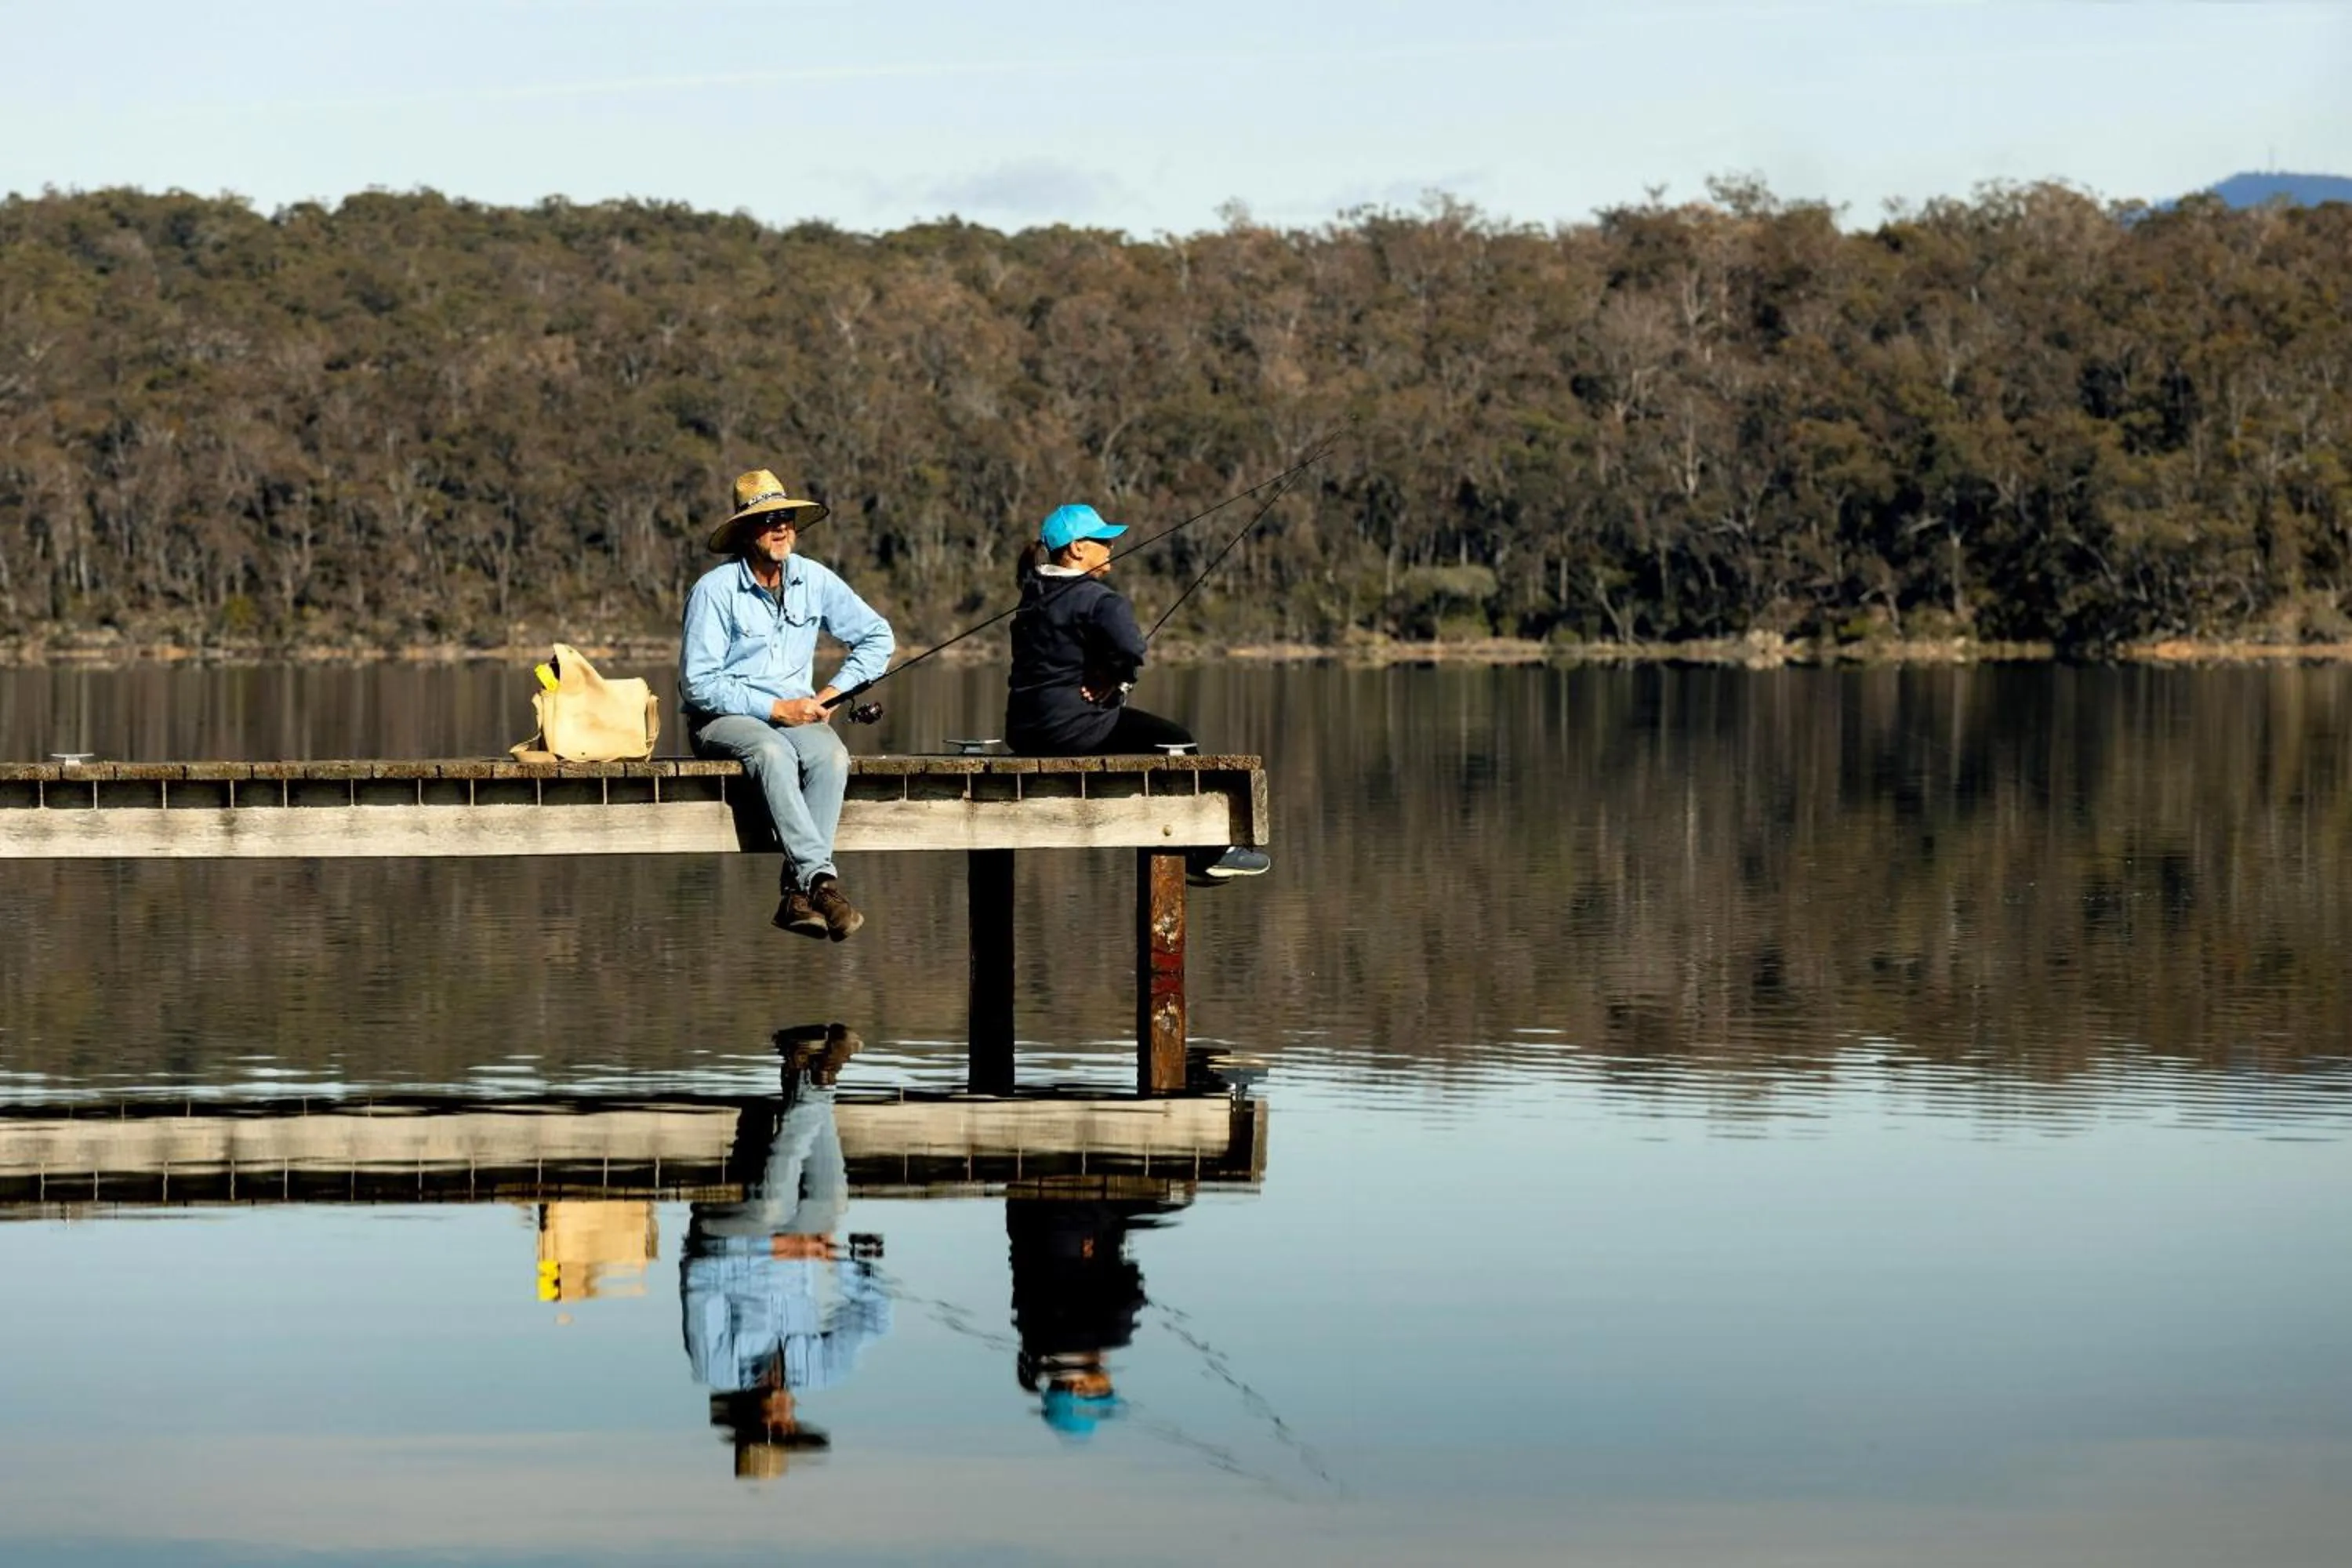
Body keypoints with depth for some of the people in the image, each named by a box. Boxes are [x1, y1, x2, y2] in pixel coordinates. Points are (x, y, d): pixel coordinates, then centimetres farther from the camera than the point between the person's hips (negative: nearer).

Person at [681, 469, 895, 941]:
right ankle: (822, 880, -48)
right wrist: (774, 709, -17)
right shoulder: (715, 590, -9)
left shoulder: (813, 580, 4)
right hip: (723, 719, -4)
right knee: (773, 753, -38)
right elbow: (698, 684, -12)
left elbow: (878, 637, 15)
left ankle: (797, 896, -37)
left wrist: (832, 693, 2)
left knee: (830, 755, -31)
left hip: (794, 714, 4)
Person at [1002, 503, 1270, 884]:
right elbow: (1130, 650, -31)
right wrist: (1112, 679, -10)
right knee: (1176, 742, 4)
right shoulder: (1098, 599, -16)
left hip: (1026, 727, 10)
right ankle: (1212, 854, 10)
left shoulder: (1036, 592, 14)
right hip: (1069, 725, -10)